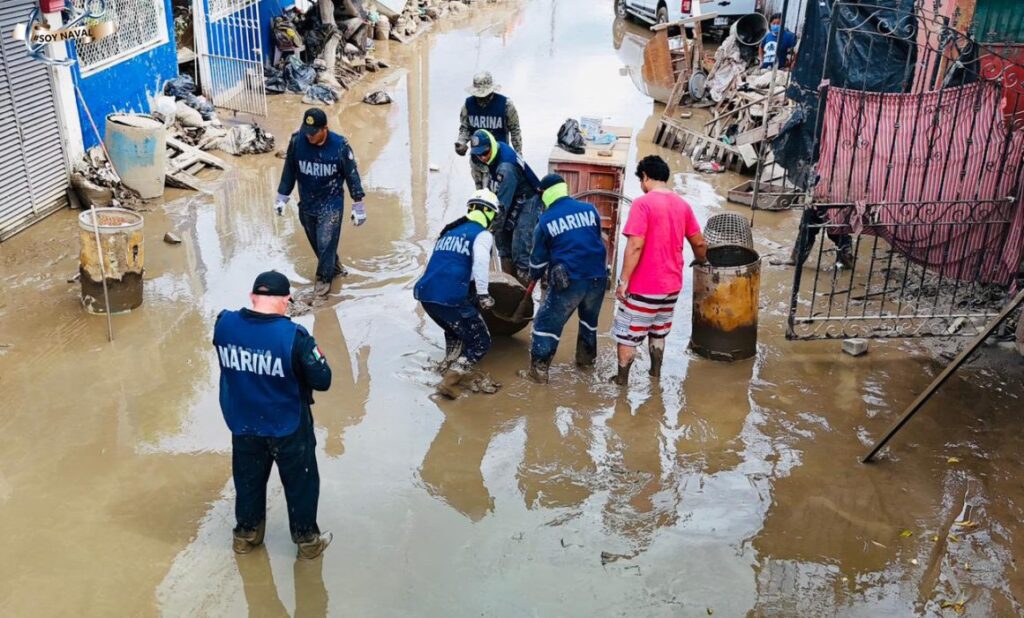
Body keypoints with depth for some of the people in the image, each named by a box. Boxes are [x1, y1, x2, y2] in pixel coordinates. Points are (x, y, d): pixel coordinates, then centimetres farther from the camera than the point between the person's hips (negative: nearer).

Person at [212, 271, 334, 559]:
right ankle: (307, 539, 34)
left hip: (243, 424, 4)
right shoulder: (293, 337, -29)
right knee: (300, 482, 18)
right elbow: (322, 381, -20)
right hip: (288, 427, -4)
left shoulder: (224, 324, -15)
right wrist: (313, 354, -3)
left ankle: (246, 533, 45)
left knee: (248, 479, 26)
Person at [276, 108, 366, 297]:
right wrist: (282, 197, 7)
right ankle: (334, 265, 40)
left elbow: (352, 175, -10)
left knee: (326, 243, -2)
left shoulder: (339, 145, -20)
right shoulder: (297, 141, -14)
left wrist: (358, 206, -7)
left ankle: (324, 277, 19)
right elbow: (289, 170, 1)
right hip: (306, 204, 3)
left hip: (331, 204, -3)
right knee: (316, 242, 16)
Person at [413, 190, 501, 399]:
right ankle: (449, 382, -3)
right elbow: (480, 263, -16)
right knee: (481, 343, 8)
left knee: (455, 329, 34)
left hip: (426, 295, 7)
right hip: (452, 298, -7)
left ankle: (449, 368, 29)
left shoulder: (448, 231, 23)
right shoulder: (482, 234, 2)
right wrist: (483, 294, -16)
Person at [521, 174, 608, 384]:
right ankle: (586, 358, 41)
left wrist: (534, 276, 27)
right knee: (590, 319, 29)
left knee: (546, 324, 8)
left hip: (568, 282, -4)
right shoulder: (589, 209, 5)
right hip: (598, 278, 4)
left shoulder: (546, 221, -1)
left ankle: (539, 370, 7)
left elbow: (539, 258, 7)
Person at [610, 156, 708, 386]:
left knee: (628, 334, 8)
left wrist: (624, 280, -17)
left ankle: (621, 380, 17)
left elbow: (635, 246, -23)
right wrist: (701, 262, 32)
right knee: (658, 332, 22)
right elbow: (699, 242, 12)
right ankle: (655, 375, 33)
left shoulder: (642, 203, -17)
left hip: (644, 286, -6)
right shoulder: (682, 204, 4)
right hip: (671, 284, 7)